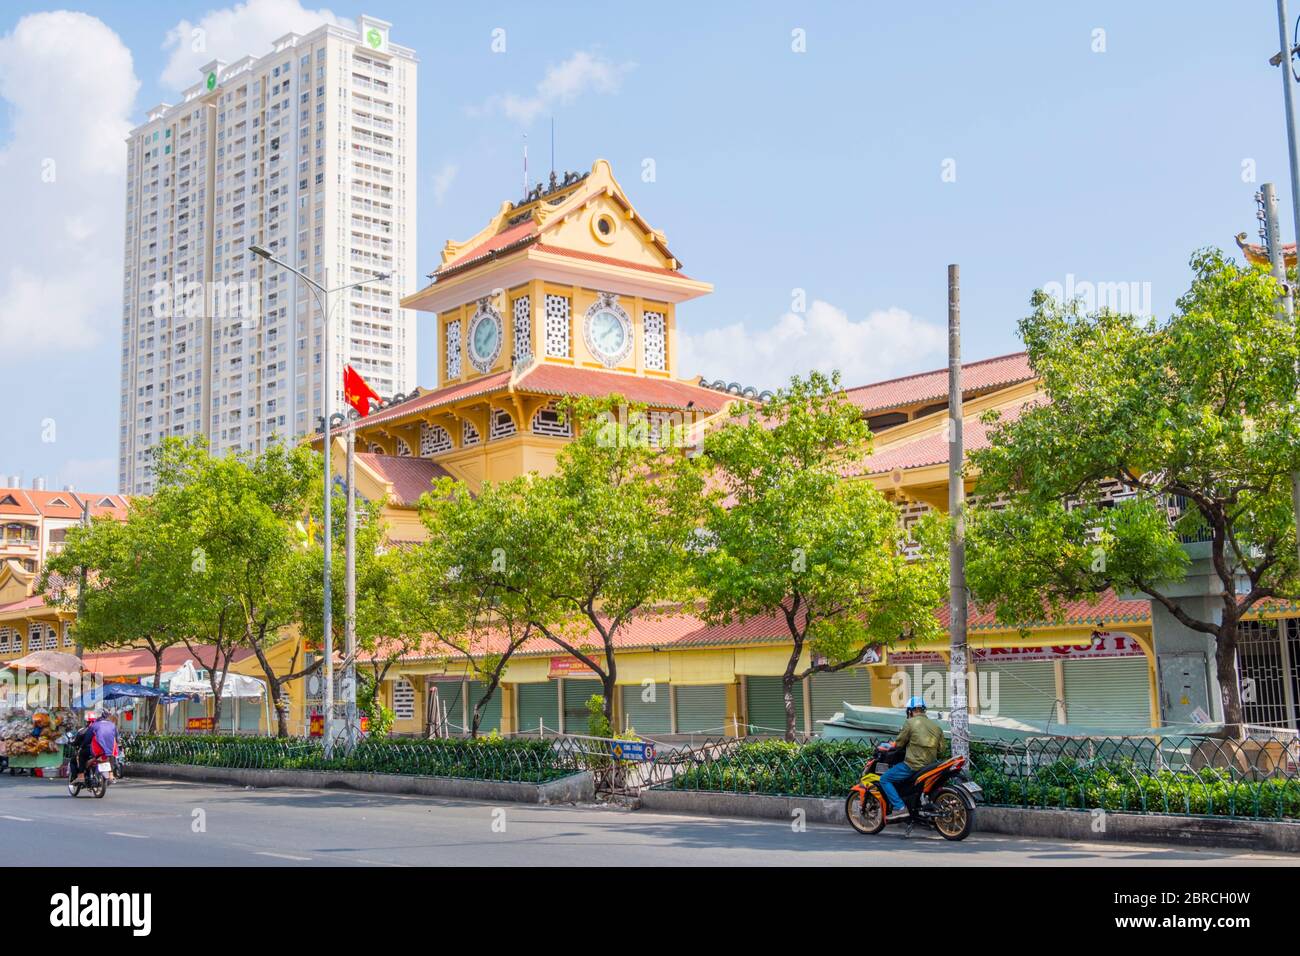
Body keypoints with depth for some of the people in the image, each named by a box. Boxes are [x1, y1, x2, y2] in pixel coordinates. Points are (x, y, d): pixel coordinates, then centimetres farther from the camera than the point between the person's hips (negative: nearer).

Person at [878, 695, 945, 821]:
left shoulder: (911, 723, -8)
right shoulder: (936, 726, 12)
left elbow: (899, 743, -4)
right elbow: (940, 748, 14)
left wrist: (893, 745, 17)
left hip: (913, 765, -8)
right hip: (930, 765, 8)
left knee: (884, 779, -1)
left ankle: (899, 808, -16)